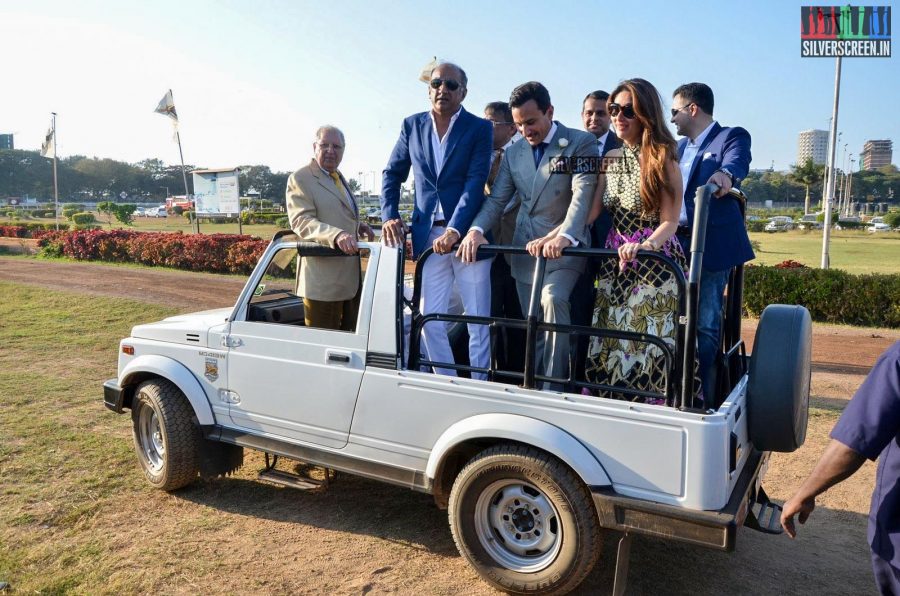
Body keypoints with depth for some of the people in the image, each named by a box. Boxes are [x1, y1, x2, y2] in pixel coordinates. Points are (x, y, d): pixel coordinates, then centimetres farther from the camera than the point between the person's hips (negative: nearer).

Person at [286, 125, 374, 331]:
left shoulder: (338, 177, 18)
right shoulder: (300, 179, -8)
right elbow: (301, 220, -21)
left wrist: (358, 226, 10)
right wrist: (336, 235, -37)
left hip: (351, 276, 8)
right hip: (323, 279, -8)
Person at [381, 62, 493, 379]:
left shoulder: (479, 128, 1)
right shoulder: (412, 125, 11)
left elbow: (476, 181, -10)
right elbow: (392, 174, 15)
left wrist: (455, 230, -20)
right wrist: (390, 216, -1)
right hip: (428, 235, 3)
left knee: (477, 323, 2)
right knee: (430, 322, 5)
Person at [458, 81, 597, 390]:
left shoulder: (582, 143, -4)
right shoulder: (513, 152, 12)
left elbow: (583, 194, -17)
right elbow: (496, 199, 7)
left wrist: (564, 237, -35)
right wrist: (477, 230, -14)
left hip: (564, 248, -5)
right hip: (525, 249, 5)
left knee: (553, 298, -29)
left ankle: (553, 386, -18)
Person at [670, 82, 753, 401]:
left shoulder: (732, 136, 0)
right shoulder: (680, 147, 22)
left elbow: (737, 162, -22)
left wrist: (725, 173, -44)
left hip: (712, 246, -7)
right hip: (678, 244, 7)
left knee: (704, 325, -6)